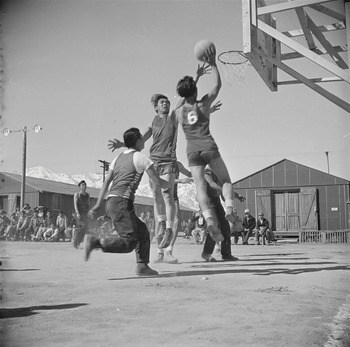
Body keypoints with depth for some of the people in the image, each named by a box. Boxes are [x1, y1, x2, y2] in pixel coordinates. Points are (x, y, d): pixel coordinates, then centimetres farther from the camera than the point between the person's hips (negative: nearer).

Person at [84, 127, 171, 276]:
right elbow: (157, 181, 0)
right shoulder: (140, 157, 0)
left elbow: (106, 182, 17)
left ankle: (142, 266, 12)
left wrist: (98, 205, 17)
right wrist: (168, 185, 21)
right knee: (129, 241, -16)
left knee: (142, 232, 14)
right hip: (121, 202, -9)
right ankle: (94, 242, -21)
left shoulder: (118, 158, 21)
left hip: (111, 201, 9)